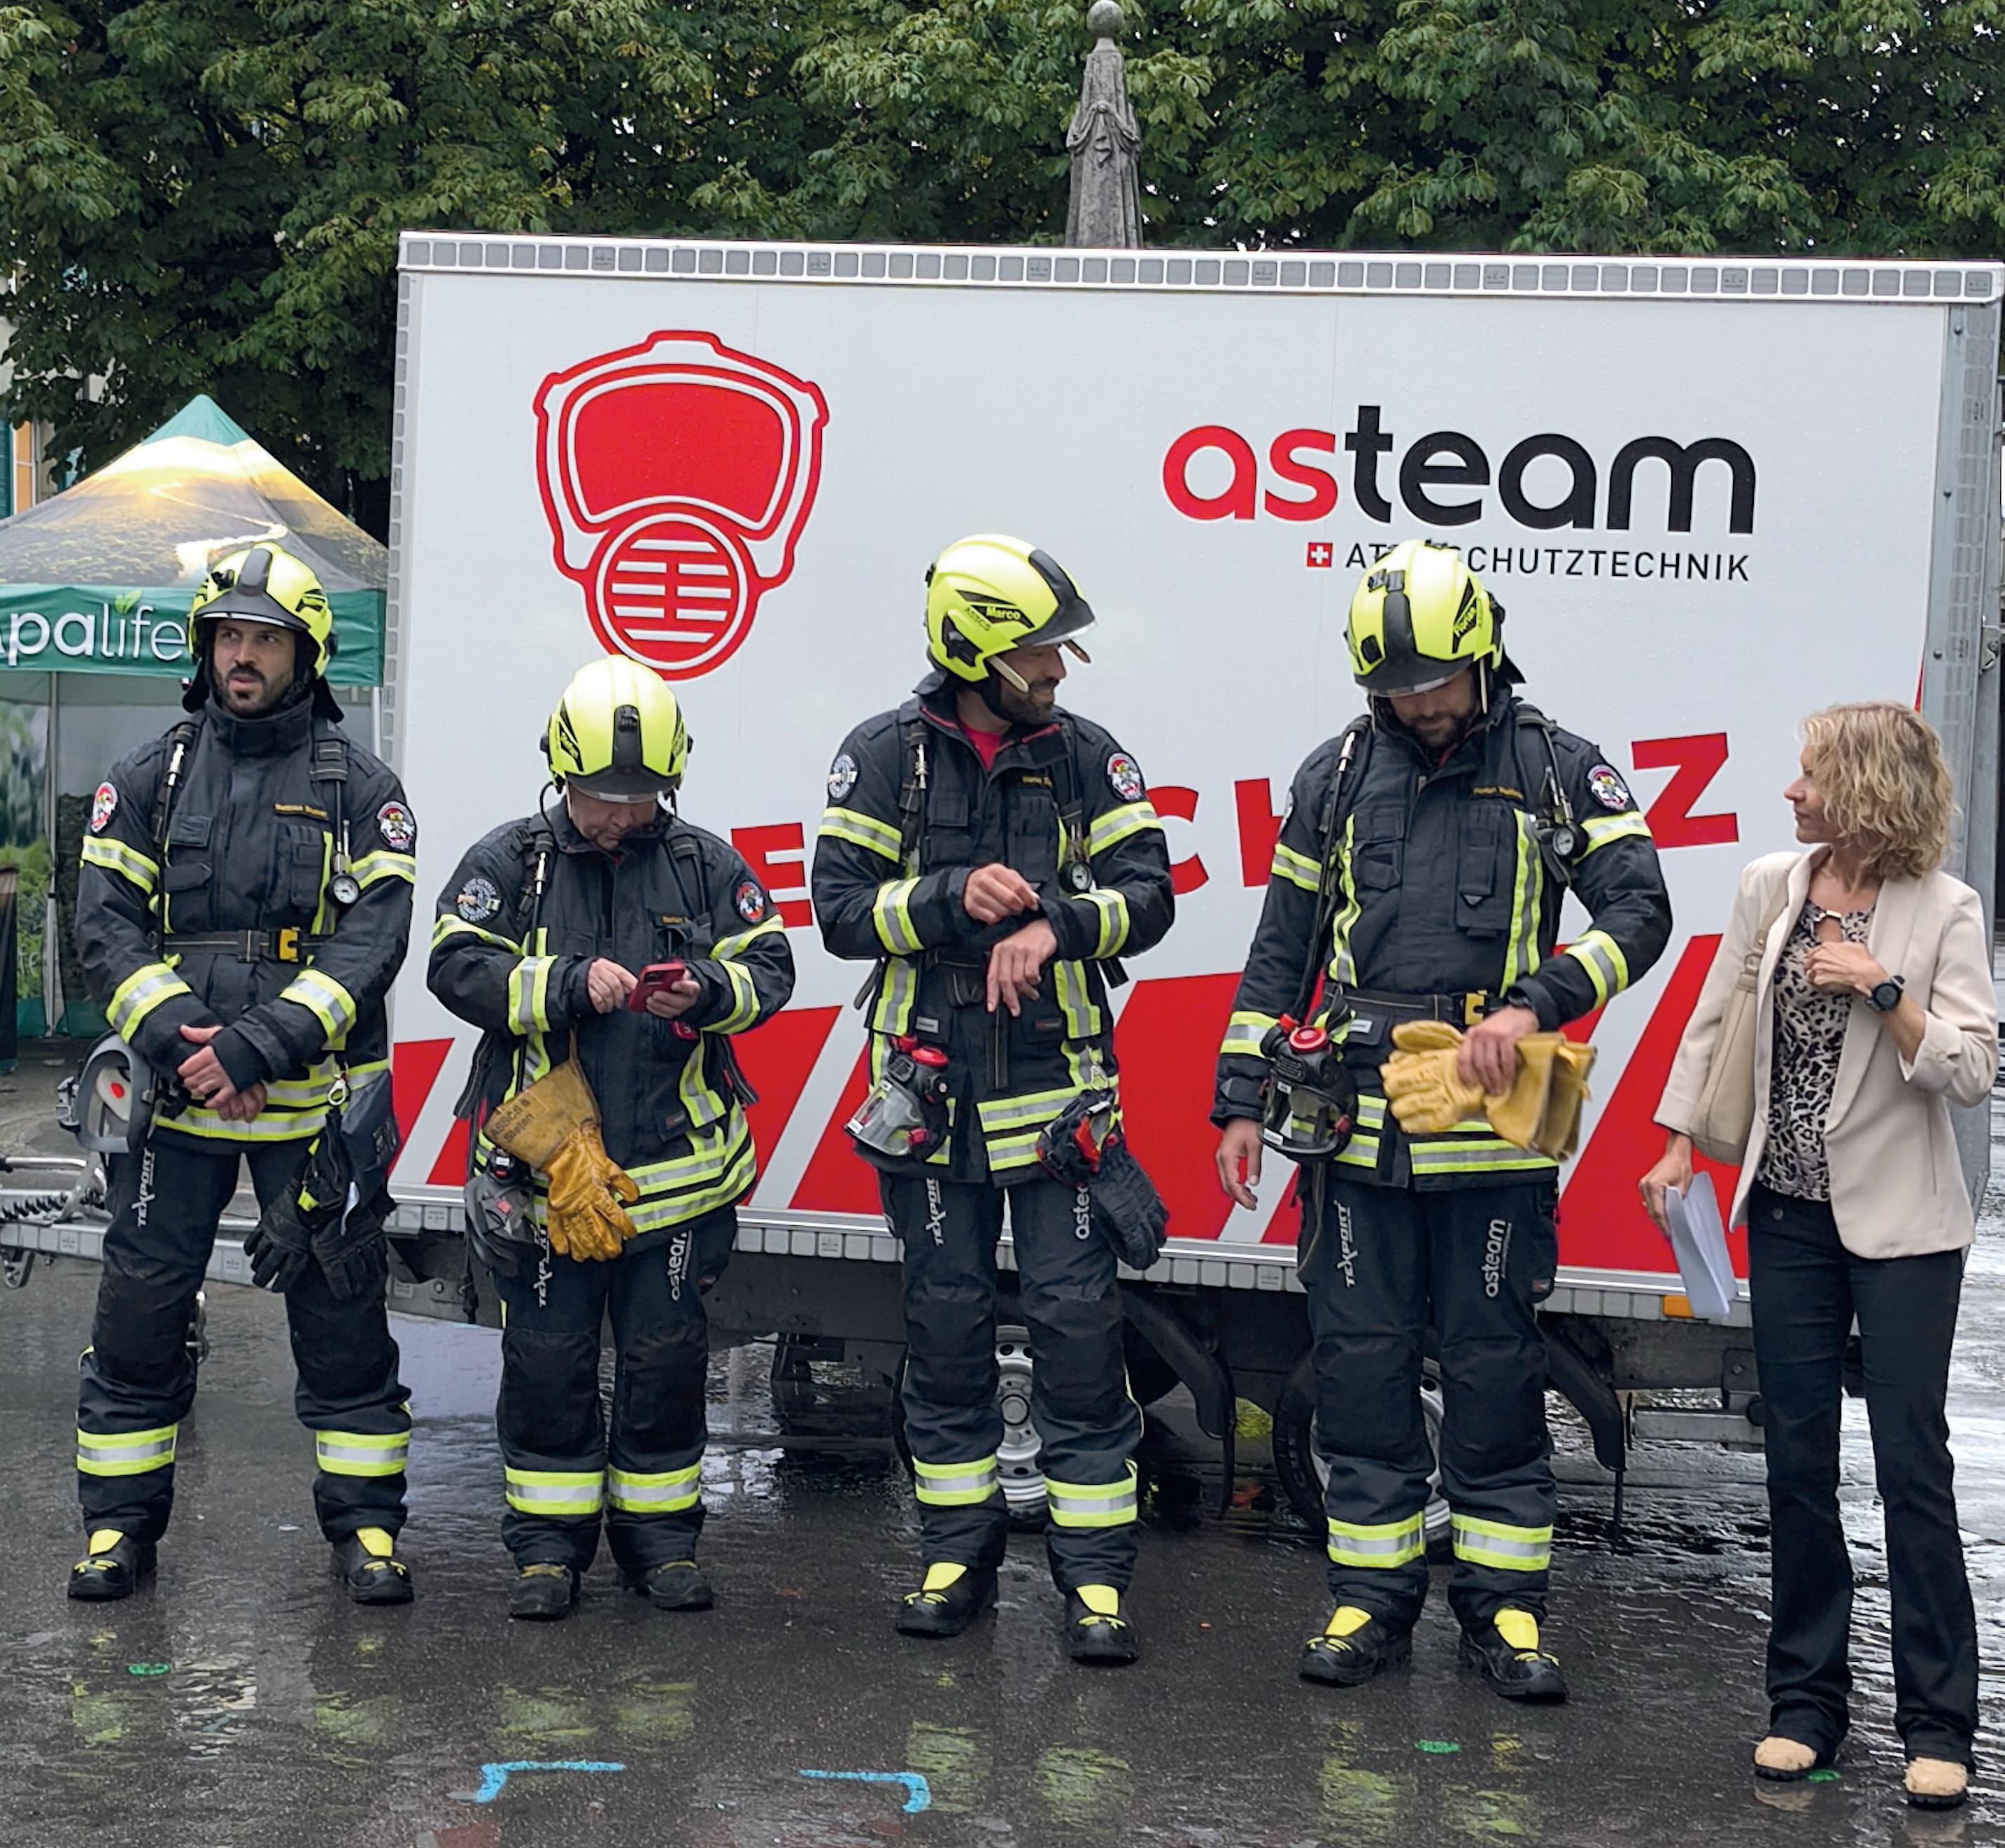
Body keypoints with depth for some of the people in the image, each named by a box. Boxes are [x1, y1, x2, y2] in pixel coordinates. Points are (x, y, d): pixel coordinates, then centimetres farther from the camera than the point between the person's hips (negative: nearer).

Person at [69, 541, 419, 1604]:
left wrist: (257, 1046, -19)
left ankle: (365, 1520, 17)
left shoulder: (359, 790, 1)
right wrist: (180, 1041, -15)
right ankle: (121, 1522, 19)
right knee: (139, 1306, 4)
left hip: (312, 1099, -1)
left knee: (341, 1309, 4)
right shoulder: (150, 778, 7)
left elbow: (372, 942, -8)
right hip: (172, 1093, 2)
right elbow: (104, 927, 0)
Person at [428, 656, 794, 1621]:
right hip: (543, 1164, -1)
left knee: (666, 1356, 7)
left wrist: (705, 992, -16)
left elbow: (769, 967, 6)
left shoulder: (706, 866, 7)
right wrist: (571, 983, -19)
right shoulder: (507, 862, 2)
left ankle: (659, 1531, 22)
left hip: (677, 1167, 1)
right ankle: (549, 1539, 18)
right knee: (547, 1358, 5)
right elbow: (458, 967, -7)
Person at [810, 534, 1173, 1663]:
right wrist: (953, 900, -17)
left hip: (1056, 1087, 0)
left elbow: (1147, 893, -2)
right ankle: (960, 1551, 23)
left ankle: (1096, 1572, 5)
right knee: (946, 1323, 9)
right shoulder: (888, 758, 0)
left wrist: (1053, 920, -19)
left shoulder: (1085, 756, 3)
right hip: (931, 1092, 0)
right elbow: (840, 908, -2)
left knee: (1079, 1320, -3)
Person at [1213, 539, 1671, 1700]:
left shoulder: (1554, 768, 2)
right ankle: (1375, 1596, 17)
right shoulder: (1337, 776, 9)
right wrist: (1242, 1102, 8)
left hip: (1493, 1127, -2)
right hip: (1358, 1125, 2)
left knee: (1496, 1364, 4)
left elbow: (1641, 908, -6)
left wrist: (1535, 1004, -20)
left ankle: (1504, 1601, 16)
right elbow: (1282, 951, 12)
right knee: (1362, 1360, 6)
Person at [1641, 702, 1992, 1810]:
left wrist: (1882, 989, -23)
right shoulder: (1770, 887, 2)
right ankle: (1806, 1699, 19)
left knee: (1911, 1466, -2)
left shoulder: (1942, 911, -10)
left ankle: (1938, 1722, 8)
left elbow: (1974, 1073, -14)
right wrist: (1677, 1143, 8)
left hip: (1900, 1224, -4)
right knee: (1797, 1462, 8)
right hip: (1790, 1213, 4)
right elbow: (1714, 1017, 10)